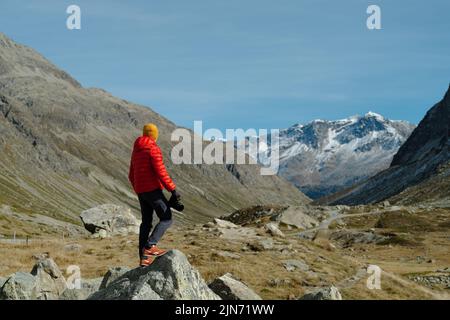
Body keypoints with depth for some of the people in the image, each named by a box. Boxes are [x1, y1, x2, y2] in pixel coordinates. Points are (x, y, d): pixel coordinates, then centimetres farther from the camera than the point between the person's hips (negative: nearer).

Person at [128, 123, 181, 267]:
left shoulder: (136, 151, 15)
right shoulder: (153, 149, -11)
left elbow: (131, 175, 19)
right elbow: (161, 172, -19)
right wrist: (173, 190, -15)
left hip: (140, 191, 8)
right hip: (153, 189, -8)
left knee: (146, 222, 11)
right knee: (166, 219, -2)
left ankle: (144, 258, 9)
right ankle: (150, 246, -16)